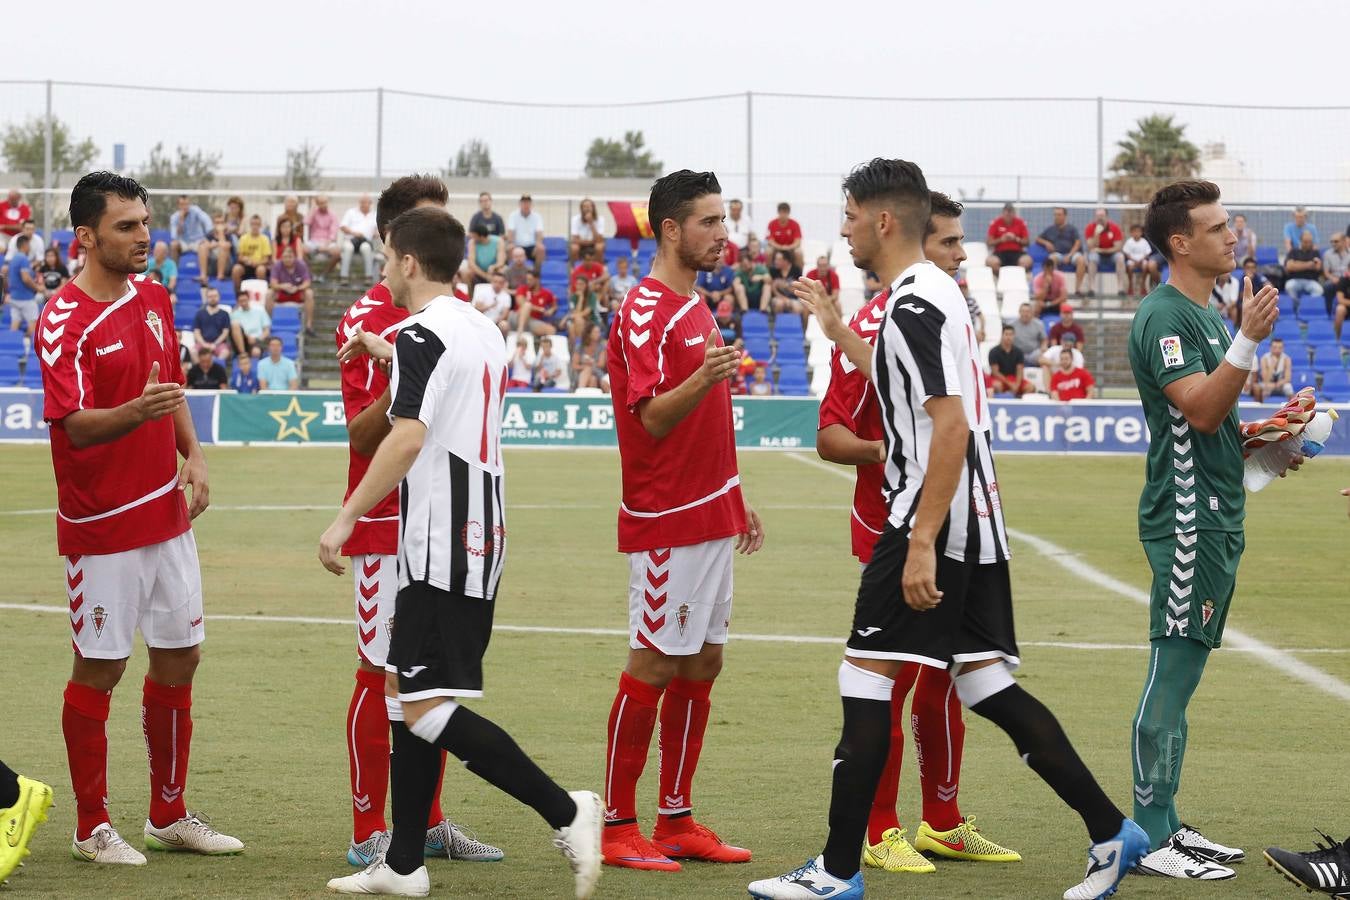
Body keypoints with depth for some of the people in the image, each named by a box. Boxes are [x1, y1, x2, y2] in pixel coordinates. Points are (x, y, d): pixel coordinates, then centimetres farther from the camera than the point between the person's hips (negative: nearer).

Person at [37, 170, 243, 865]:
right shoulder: (65, 322, -16)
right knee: (99, 670, 0)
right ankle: (92, 829, 11)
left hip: (167, 514, 7)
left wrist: (192, 455, 7)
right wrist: (136, 412, -41)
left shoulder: (154, 298, 8)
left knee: (179, 657, 12)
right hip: (101, 523, -7)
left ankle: (169, 815, 24)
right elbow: (75, 424, -23)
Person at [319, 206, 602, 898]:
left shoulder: (421, 335, -13)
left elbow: (407, 437, -24)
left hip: (440, 548, -10)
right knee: (414, 697, 12)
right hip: (480, 538, 10)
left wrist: (346, 518, -22)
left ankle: (563, 811, -15)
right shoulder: (483, 332, 15)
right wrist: (391, 355, 43)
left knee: (426, 707, -11)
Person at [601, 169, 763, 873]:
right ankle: (617, 827, -2)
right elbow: (653, 417, -21)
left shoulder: (695, 308, 17)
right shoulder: (644, 312, -13)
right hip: (666, 521, -9)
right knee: (654, 668, -7)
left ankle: (676, 819, 16)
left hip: (710, 516, 9)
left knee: (702, 664, 10)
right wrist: (702, 378, -38)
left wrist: (737, 501, 23)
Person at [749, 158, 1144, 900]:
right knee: (989, 688, 11)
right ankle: (1111, 834, 9)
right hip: (976, 528, 10)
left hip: (933, 522, -10)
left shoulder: (913, 306, -15)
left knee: (865, 680, -5)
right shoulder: (941, 292, 16)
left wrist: (921, 545, -25)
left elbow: (952, 426, -23)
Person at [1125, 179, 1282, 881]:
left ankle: (1163, 824, 18)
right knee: (1173, 672, -9)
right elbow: (1200, 409, -23)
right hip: (1186, 516, -10)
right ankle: (1148, 840, -7)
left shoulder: (1207, 315, 18)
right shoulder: (1163, 317, -13)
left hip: (1217, 516, 10)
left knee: (1181, 673, 13)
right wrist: (1249, 340, -29)